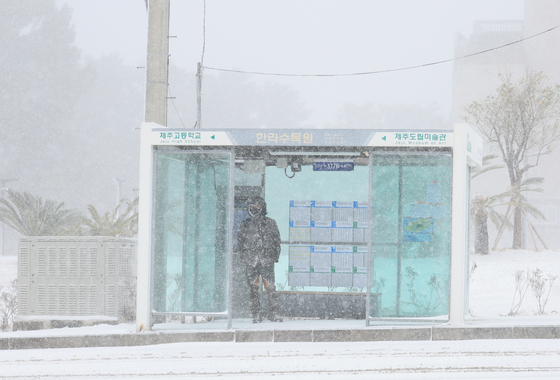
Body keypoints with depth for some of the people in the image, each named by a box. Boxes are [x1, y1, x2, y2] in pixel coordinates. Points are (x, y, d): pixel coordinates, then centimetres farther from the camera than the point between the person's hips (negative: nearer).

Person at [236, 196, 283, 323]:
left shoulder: (270, 223, 9)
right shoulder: (245, 225, 11)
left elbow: (276, 241, 11)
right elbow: (240, 242, 15)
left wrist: (275, 258, 4)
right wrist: (243, 257, 5)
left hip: (266, 260, -1)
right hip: (250, 261, 1)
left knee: (270, 287, -6)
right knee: (253, 289, 0)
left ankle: (273, 314, -3)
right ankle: (256, 315, 4)